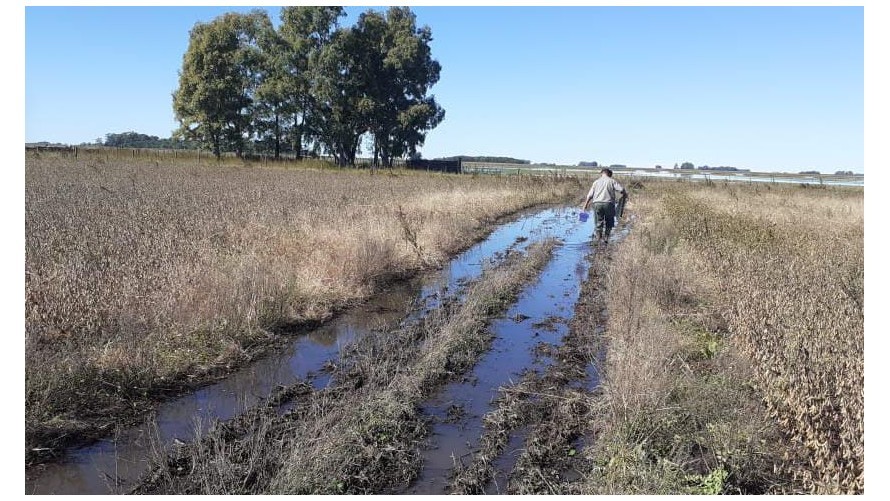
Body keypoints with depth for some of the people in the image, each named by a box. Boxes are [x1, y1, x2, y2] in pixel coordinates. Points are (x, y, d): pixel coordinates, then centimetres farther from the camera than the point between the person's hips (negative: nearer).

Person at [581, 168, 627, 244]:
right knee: (609, 222, 12)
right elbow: (621, 189, -6)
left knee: (599, 222, 9)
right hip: (608, 203, -2)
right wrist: (625, 195, 15)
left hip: (597, 203, 2)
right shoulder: (612, 181, 6)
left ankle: (599, 238, 8)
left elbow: (590, 195, 9)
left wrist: (585, 205, 15)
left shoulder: (596, 182, 13)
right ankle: (606, 237, 7)